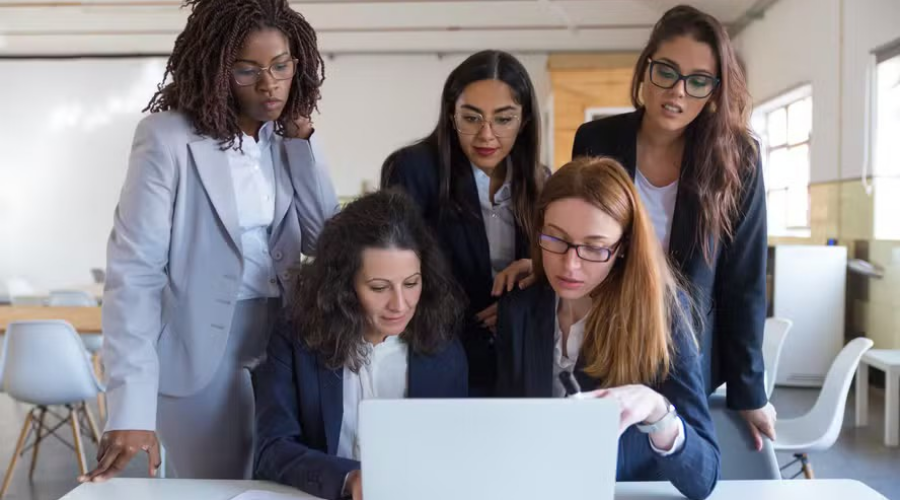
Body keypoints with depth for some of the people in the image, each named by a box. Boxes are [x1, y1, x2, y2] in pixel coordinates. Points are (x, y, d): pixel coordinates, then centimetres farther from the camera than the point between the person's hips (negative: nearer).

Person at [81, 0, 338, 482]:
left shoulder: (285, 139, 4)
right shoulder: (168, 137, -13)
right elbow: (134, 270, -18)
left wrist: (302, 139, -5)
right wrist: (132, 410, -25)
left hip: (282, 348, 5)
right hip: (202, 354, -5)